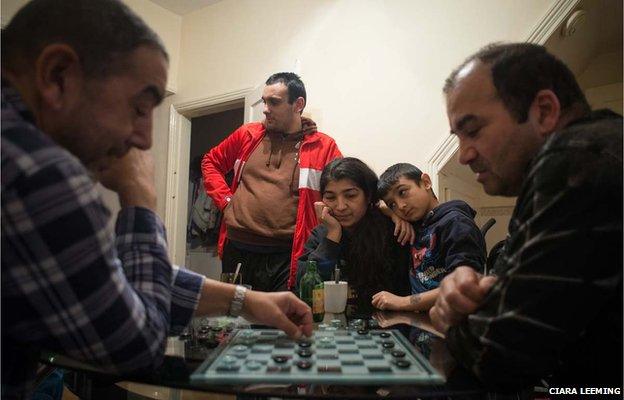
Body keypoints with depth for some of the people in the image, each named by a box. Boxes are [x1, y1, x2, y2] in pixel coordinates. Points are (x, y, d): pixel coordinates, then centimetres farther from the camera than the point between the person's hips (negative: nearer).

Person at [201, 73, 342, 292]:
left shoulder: (323, 146, 0)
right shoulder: (247, 134, 8)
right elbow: (211, 162, 20)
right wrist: (225, 200, 7)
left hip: (286, 257, -3)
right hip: (237, 250, 4)